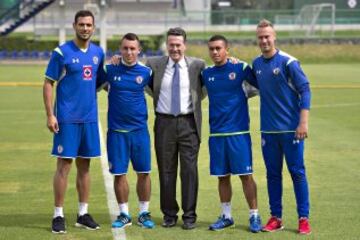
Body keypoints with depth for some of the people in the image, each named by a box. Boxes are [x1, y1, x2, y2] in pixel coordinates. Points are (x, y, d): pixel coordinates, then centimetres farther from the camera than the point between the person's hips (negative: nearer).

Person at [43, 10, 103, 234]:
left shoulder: (98, 52, 8)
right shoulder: (62, 52, -6)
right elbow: (48, 83, -6)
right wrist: (50, 115, -11)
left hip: (90, 118, 5)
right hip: (67, 119, -5)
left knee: (84, 165, 9)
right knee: (64, 165, -3)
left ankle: (83, 213, 17)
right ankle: (58, 215, 3)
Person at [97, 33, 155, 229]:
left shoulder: (146, 72, 1)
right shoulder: (110, 70, 0)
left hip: (140, 130, 0)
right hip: (117, 130, 0)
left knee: (143, 172, 2)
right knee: (119, 173, 3)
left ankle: (144, 213, 15)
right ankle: (124, 214, 15)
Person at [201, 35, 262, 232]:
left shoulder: (241, 68, -3)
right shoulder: (206, 73, 8)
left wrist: (243, 95, -2)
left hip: (239, 132, -4)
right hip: (216, 133, 4)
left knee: (245, 175, -3)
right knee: (222, 176, 9)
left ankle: (254, 216, 6)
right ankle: (226, 216, 19)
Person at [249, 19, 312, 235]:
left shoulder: (288, 62, -9)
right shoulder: (256, 64, 7)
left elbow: (305, 90, -10)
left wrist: (303, 122, -17)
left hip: (291, 128, -5)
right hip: (268, 129, 5)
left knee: (297, 172, -1)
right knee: (273, 174, 9)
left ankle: (304, 218, 6)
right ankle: (276, 218, 17)